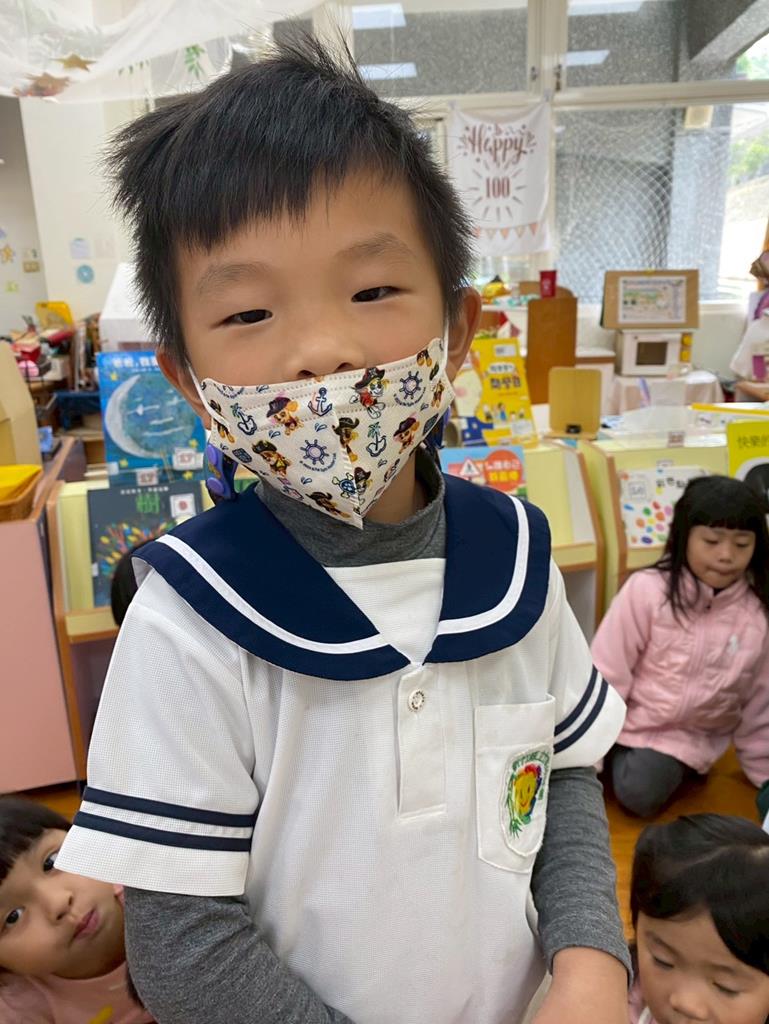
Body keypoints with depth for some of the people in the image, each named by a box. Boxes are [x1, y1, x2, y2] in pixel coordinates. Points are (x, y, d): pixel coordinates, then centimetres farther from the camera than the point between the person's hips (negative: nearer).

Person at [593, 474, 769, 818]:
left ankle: (675, 766, 7)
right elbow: (608, 673, -11)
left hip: (687, 736, 1)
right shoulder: (646, 589, -17)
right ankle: (617, 751, 13)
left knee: (640, 795, -20)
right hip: (625, 718, 0)